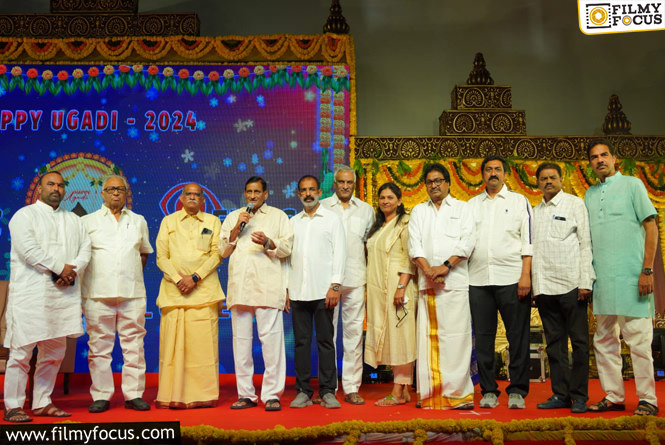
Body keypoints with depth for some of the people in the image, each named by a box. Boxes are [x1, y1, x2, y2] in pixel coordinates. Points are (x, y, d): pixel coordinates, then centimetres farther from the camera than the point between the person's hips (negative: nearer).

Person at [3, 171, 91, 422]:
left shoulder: (74, 220, 21)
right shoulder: (25, 215, 4)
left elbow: (85, 248, 11)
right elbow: (28, 249, -10)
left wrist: (73, 270, -9)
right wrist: (60, 268, -13)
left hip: (64, 295, 5)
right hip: (31, 294, -5)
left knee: (54, 352, 8)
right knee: (21, 352, -4)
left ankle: (42, 403, 18)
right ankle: (13, 407, 6)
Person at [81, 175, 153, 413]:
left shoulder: (138, 221, 16)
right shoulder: (88, 221, 10)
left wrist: (133, 273, 12)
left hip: (132, 293, 2)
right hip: (98, 293, -1)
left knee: (134, 346, 2)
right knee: (99, 346, 1)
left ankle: (134, 394, 10)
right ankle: (101, 396, 11)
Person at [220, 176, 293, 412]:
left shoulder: (278, 216, 14)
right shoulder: (233, 217, 22)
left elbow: (287, 247, 5)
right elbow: (223, 250, 15)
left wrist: (268, 243, -14)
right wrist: (236, 229, 0)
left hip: (267, 285, -3)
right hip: (239, 286, 3)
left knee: (271, 338, -9)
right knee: (241, 339, 4)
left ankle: (272, 394, -1)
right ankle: (245, 394, 14)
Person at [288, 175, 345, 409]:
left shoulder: (332, 219, 6)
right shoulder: (293, 222, 15)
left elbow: (339, 253, -1)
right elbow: (287, 255, 14)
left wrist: (335, 286, -10)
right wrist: (285, 288, 7)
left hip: (323, 291, -3)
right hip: (298, 291, 3)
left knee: (325, 341, 0)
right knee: (301, 341, 5)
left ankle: (327, 392, 8)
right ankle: (303, 391, 13)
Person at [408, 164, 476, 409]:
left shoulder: (462, 208, 13)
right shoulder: (418, 211, 19)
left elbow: (467, 241, 0)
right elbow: (414, 244, 7)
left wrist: (446, 266, -12)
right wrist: (428, 270, -8)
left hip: (455, 281, -2)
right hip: (427, 284, 2)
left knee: (455, 336, -6)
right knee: (428, 336, 0)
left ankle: (457, 394, 0)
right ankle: (431, 394, 5)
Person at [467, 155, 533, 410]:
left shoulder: (519, 201, 10)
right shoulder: (472, 204, 17)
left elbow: (528, 240, 3)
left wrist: (525, 275, -8)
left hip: (511, 278, -2)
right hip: (478, 280, 2)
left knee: (518, 336, 0)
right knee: (483, 337, 5)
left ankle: (517, 391, 10)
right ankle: (488, 391, 14)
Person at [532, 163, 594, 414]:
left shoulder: (575, 204, 5)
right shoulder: (534, 212, 16)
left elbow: (586, 244, -1)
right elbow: (531, 249, 14)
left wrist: (585, 282, -10)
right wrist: (532, 285, 6)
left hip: (571, 284, -4)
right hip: (544, 287, 4)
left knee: (579, 342, 1)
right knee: (554, 343, 7)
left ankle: (579, 396, 10)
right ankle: (560, 394, 14)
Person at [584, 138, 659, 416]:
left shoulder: (632, 185, 3)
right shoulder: (590, 194, 16)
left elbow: (651, 227, -3)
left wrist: (647, 269, -12)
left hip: (631, 276, -5)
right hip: (602, 278, 5)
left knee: (638, 340, -3)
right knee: (604, 340, 8)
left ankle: (647, 399, 7)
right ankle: (614, 397, 17)